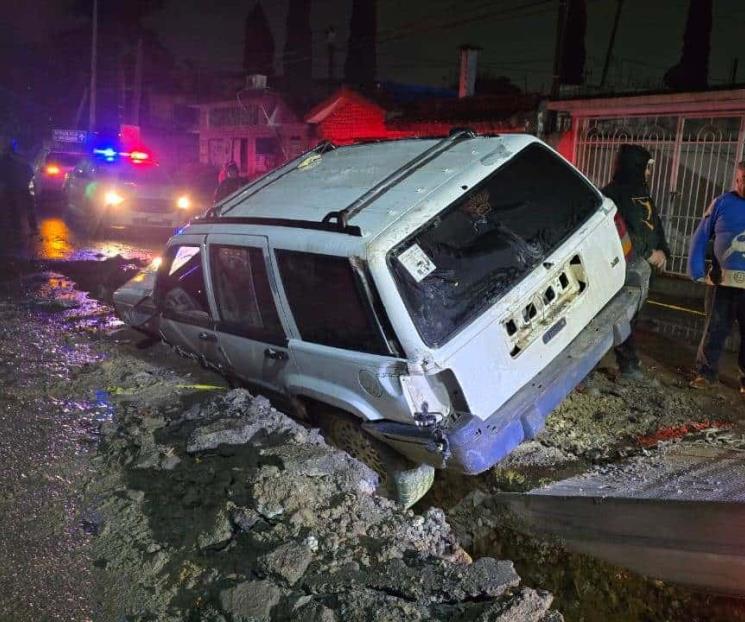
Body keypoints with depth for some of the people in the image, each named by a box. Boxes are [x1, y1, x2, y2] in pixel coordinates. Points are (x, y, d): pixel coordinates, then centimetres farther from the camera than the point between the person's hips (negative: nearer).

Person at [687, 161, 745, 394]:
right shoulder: (723, 203, 0)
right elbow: (700, 237, 2)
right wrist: (696, 270, -6)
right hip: (723, 282, -1)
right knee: (715, 330, 8)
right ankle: (706, 373, 20)